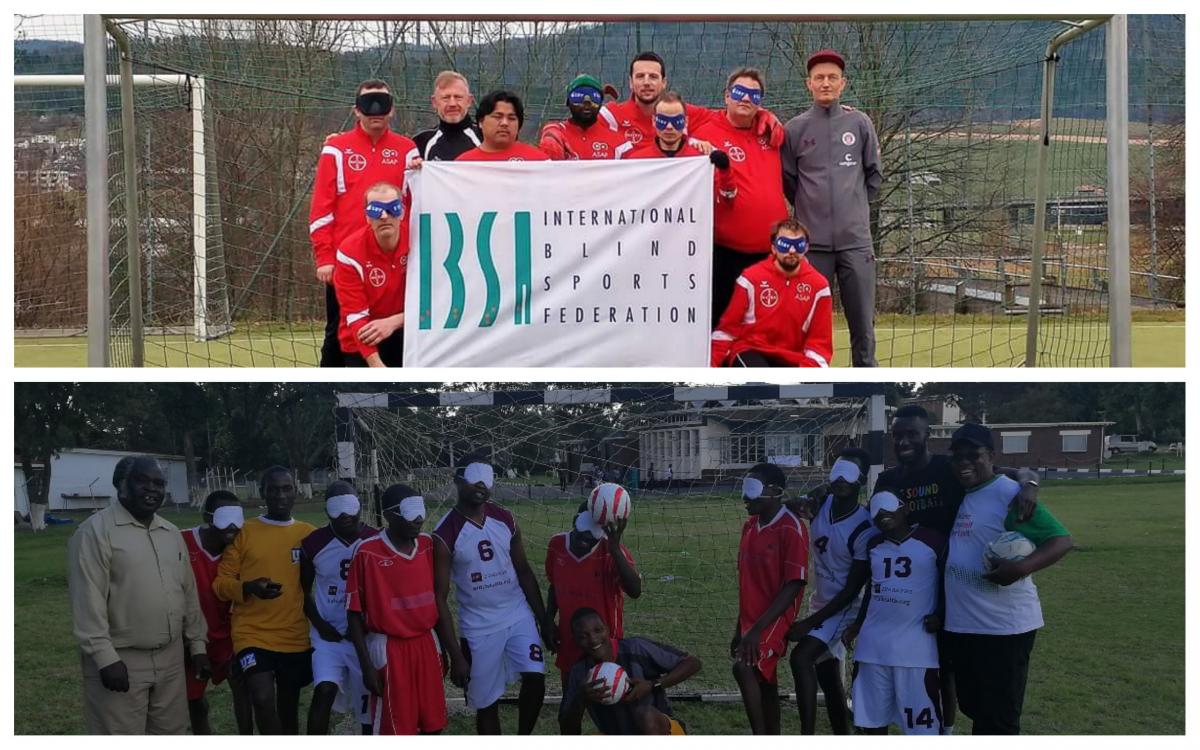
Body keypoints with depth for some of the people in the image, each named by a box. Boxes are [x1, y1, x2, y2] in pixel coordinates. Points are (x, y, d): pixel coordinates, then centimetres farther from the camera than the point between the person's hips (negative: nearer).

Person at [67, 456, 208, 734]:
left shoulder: (172, 533, 13)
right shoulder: (96, 530, -10)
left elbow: (188, 592, 19)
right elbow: (87, 600, -16)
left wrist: (197, 643, 15)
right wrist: (104, 656, -20)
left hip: (170, 658, 7)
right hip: (119, 660, -7)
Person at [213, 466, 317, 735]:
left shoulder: (309, 534, 4)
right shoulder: (244, 532, -1)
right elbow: (221, 583, -1)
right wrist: (249, 587, -20)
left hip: (297, 638, 3)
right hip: (253, 636, -3)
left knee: (289, 707, 13)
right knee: (263, 700, -21)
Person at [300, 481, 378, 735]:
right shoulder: (314, 544, -5)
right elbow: (303, 590, 7)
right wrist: (318, 623, -5)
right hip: (329, 634, -1)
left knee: (368, 697, 7)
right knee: (324, 691, -19)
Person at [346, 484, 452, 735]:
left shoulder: (428, 546, 4)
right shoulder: (367, 552, -14)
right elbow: (354, 612, -9)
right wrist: (366, 665, -11)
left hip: (425, 645, 6)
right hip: (389, 650, -6)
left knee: (433, 724, 10)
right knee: (394, 731, -2)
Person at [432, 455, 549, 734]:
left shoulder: (505, 520, 1)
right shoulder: (445, 534, -13)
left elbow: (524, 572, 10)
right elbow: (440, 597, -11)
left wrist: (543, 619, 7)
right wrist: (455, 654, -14)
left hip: (519, 616, 3)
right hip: (479, 627, -3)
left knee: (535, 679, -11)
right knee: (486, 703, 3)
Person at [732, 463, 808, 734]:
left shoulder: (791, 529, -15)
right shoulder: (749, 527, 10)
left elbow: (794, 585, -18)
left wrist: (759, 628, -22)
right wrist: (740, 628, 18)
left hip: (774, 621, -9)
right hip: (751, 621, 9)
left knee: (743, 668, -26)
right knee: (764, 684, 13)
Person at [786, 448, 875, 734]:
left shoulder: (864, 530, -24)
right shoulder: (819, 504, -6)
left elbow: (852, 590, -21)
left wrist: (810, 622, -21)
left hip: (843, 608, -8)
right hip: (820, 603, 8)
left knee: (801, 658, -26)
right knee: (829, 680, 14)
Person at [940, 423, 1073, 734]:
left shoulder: (1010, 495, -14)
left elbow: (1062, 540, -17)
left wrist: (1022, 567, -33)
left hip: (1003, 626, -8)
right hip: (960, 625, 8)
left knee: (999, 718, -2)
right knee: (974, 708, 20)